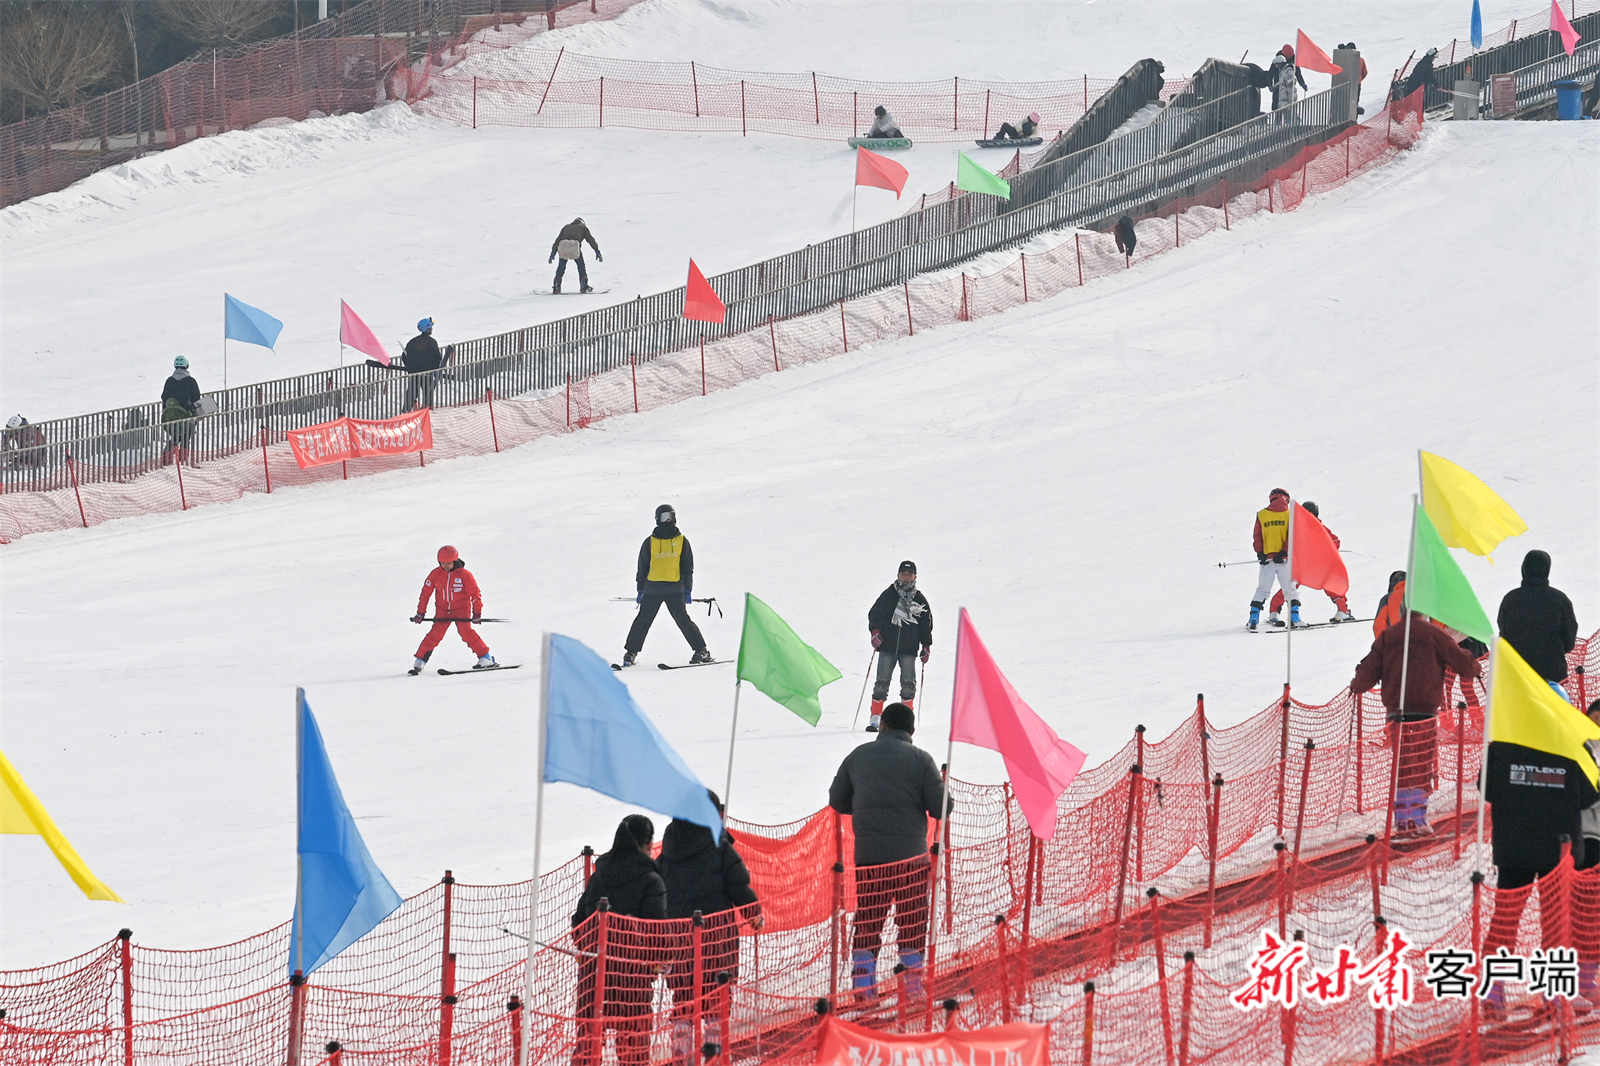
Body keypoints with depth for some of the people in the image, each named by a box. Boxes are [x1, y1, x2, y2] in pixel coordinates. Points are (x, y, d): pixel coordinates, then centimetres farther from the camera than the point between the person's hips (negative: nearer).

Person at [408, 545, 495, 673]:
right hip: (442, 611, 2)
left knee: (465, 631, -20)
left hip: (462, 609, -2)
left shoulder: (464, 574, -11)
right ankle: (420, 661, -3)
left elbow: (475, 593, -4)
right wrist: (420, 613, 4)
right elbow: (425, 593, 4)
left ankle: (485, 657, -12)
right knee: (435, 634, -11)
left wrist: (477, 613, -7)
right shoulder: (435, 574, -4)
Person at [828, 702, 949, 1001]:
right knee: (912, 919, 8)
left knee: (867, 918, 9)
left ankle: (863, 978, 3)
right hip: (910, 853, -2)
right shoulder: (920, 759, -4)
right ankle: (913, 978, 8)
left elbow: (837, 802, 13)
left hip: (868, 854, 2)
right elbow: (940, 808, -6)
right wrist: (944, 785, 15)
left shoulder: (858, 757, 5)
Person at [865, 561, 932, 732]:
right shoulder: (888, 595, 6)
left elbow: (926, 624, 15)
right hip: (887, 646, -1)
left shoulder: (920, 600, 10)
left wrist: (926, 646, 9)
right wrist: (874, 630, -11)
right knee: (882, 681, -3)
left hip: (909, 648, 1)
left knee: (908, 682, -2)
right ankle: (875, 718, -2)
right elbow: (874, 614, 6)